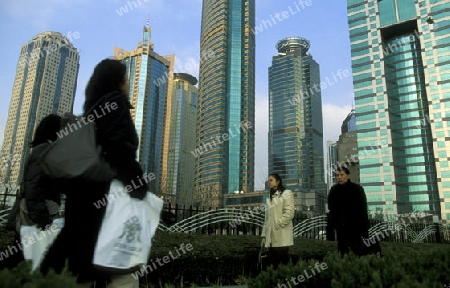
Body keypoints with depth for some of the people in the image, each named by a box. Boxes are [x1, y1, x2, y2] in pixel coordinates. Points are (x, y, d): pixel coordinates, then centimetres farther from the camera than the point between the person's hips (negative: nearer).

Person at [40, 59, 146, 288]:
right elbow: (119, 147, -17)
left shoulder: (94, 107, 23)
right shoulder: (115, 101, -2)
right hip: (107, 188, -9)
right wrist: (139, 188, -15)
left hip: (86, 188, 9)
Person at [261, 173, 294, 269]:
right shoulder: (269, 198, 23)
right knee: (271, 264, 3)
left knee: (283, 262, -7)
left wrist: (278, 224, -12)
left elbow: (289, 213, -8)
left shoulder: (286, 193, 4)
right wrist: (264, 235, 13)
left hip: (282, 237, -6)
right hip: (271, 238, 6)